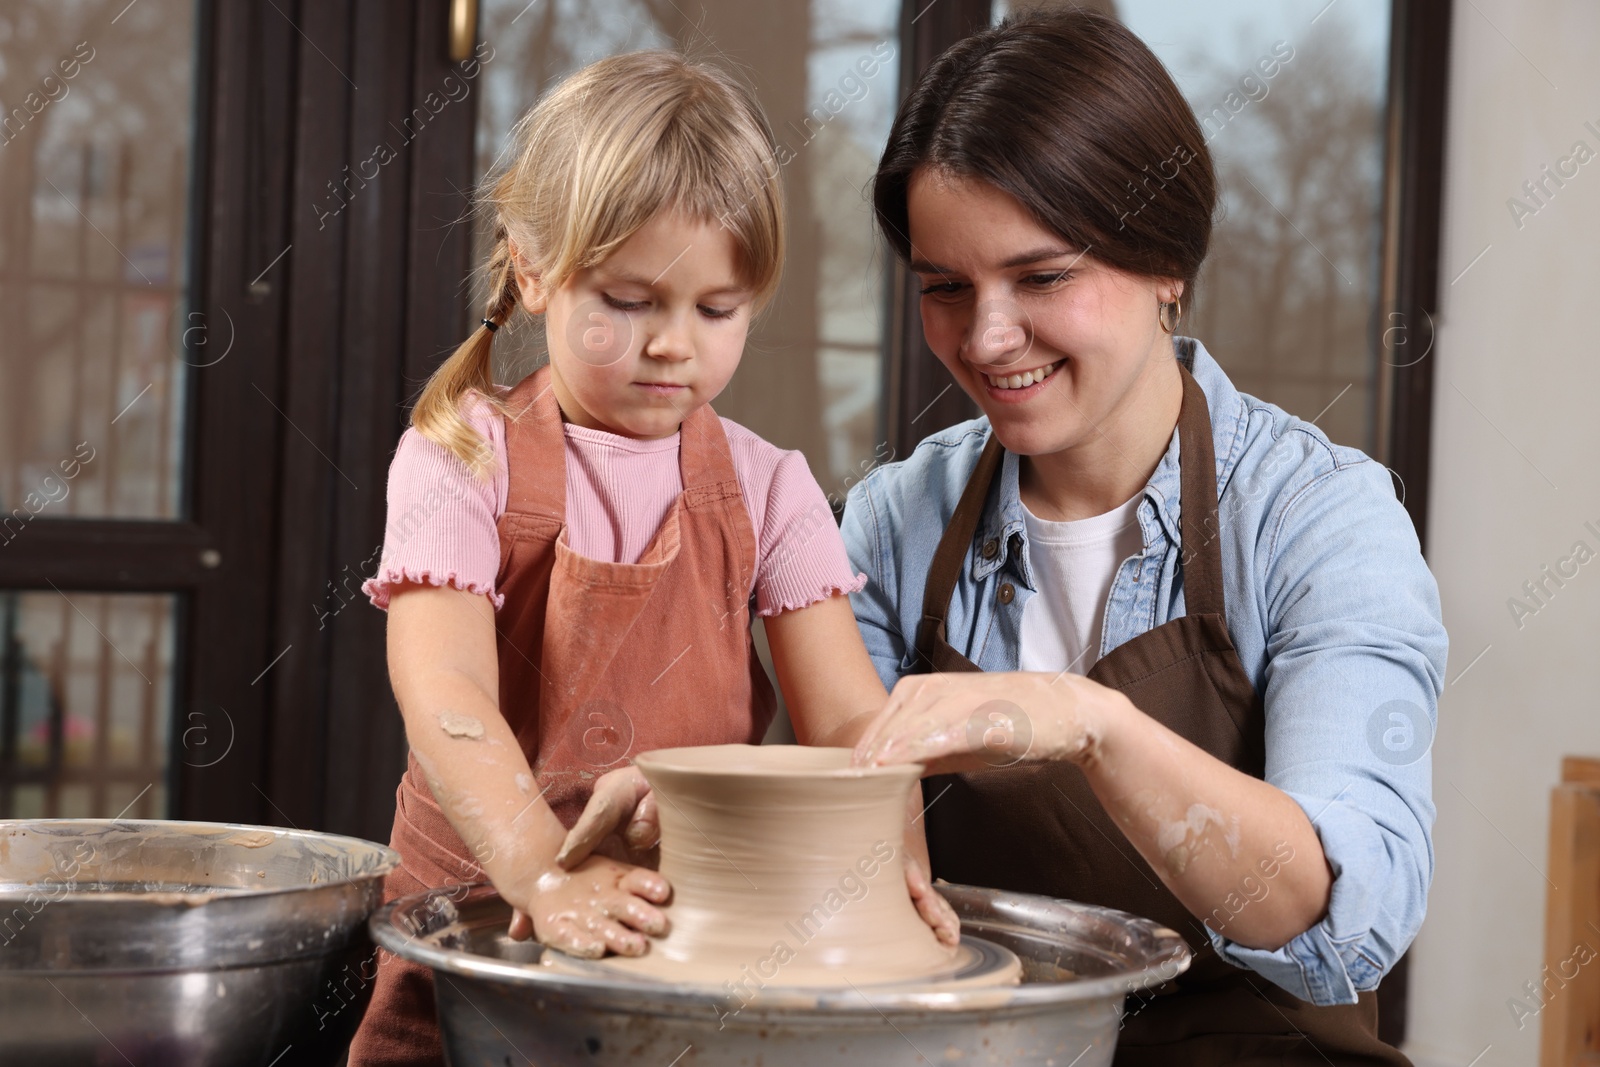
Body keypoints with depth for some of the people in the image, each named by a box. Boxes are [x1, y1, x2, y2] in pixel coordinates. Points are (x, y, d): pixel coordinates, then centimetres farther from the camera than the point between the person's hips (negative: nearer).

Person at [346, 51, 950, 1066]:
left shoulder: (766, 487, 6)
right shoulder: (464, 461, -4)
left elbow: (850, 714, -3)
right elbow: (445, 697, -18)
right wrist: (546, 875, -35)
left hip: (708, 926, 2)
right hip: (484, 926, -2)